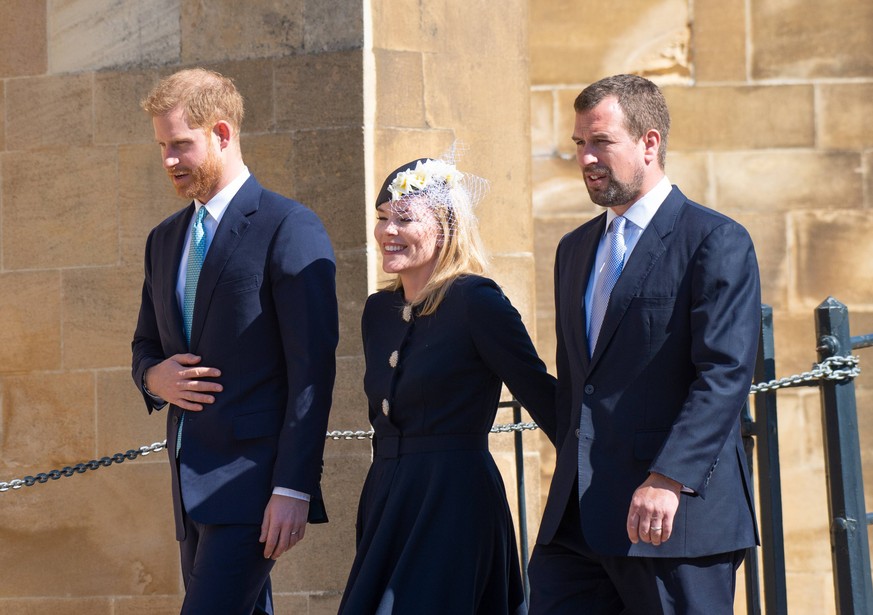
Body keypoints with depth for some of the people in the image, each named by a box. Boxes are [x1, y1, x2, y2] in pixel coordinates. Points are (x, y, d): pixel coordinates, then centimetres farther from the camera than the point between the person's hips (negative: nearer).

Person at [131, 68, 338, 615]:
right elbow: (146, 344, 26)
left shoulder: (290, 229, -7)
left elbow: (312, 368, -11)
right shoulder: (165, 240, 17)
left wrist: (293, 488, -17)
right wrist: (154, 376, 0)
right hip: (192, 484, 8)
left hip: (253, 482, -8)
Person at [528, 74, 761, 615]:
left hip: (679, 514, -6)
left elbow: (725, 373, -14)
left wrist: (668, 480, -23)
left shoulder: (717, 241, -5)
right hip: (578, 516, 7)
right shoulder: (575, 249, 20)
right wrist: (572, 482, 17)